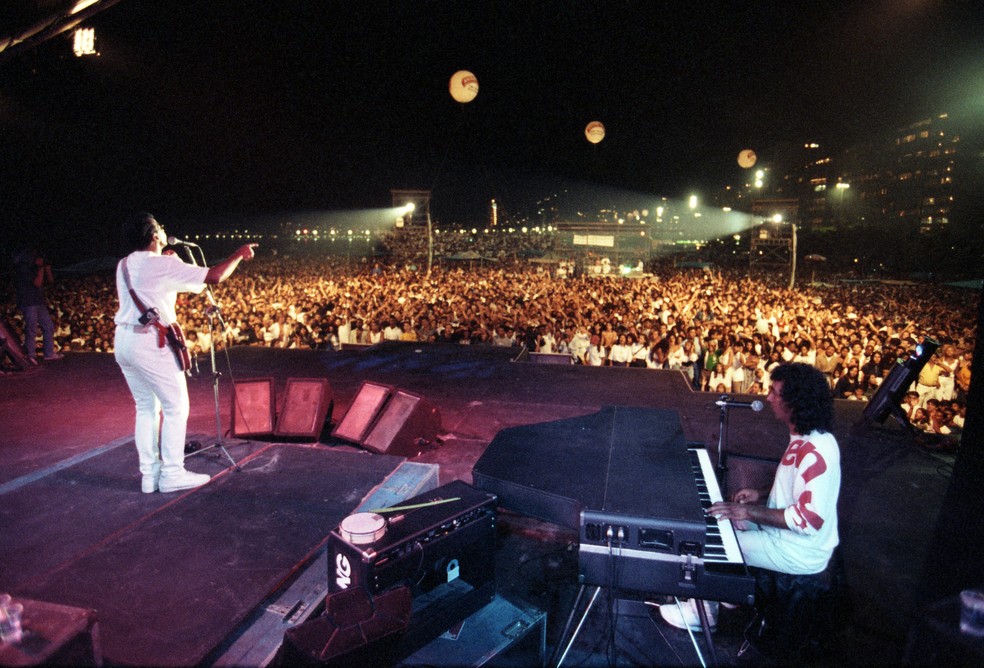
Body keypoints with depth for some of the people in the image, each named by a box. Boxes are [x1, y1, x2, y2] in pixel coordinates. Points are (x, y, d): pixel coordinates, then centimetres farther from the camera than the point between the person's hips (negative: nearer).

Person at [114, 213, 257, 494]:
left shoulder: (124, 265, 12)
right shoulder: (165, 265, -12)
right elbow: (214, 276, -16)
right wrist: (239, 254, -2)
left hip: (123, 341, 8)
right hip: (149, 343, -8)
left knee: (146, 407, 14)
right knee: (176, 406, 1)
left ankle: (149, 474, 17)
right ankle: (172, 473, 4)